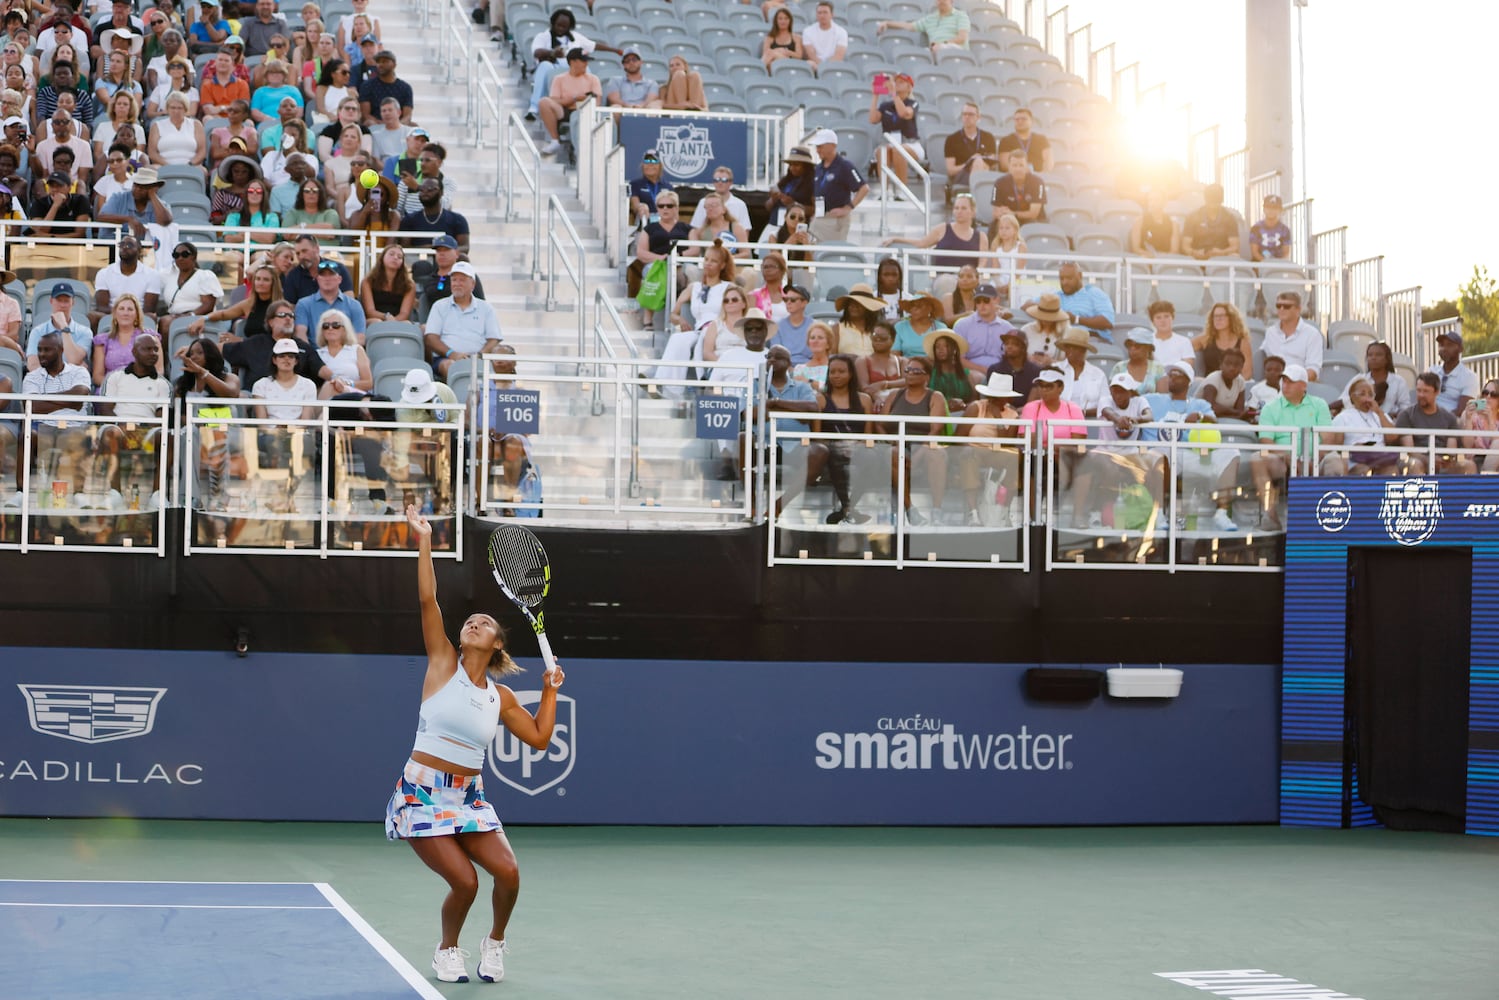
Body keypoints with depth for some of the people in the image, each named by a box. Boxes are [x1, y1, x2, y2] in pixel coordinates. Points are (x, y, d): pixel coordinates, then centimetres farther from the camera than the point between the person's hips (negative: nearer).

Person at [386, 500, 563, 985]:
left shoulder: (500, 697, 8)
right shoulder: (443, 664, -1)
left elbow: (539, 737, 11)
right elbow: (428, 601, -9)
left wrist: (550, 690, 8)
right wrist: (424, 543, -13)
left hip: (468, 796, 4)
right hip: (422, 793, -4)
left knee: (508, 873, -13)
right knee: (464, 881, -15)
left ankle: (495, 943, 16)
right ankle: (447, 951, 15)